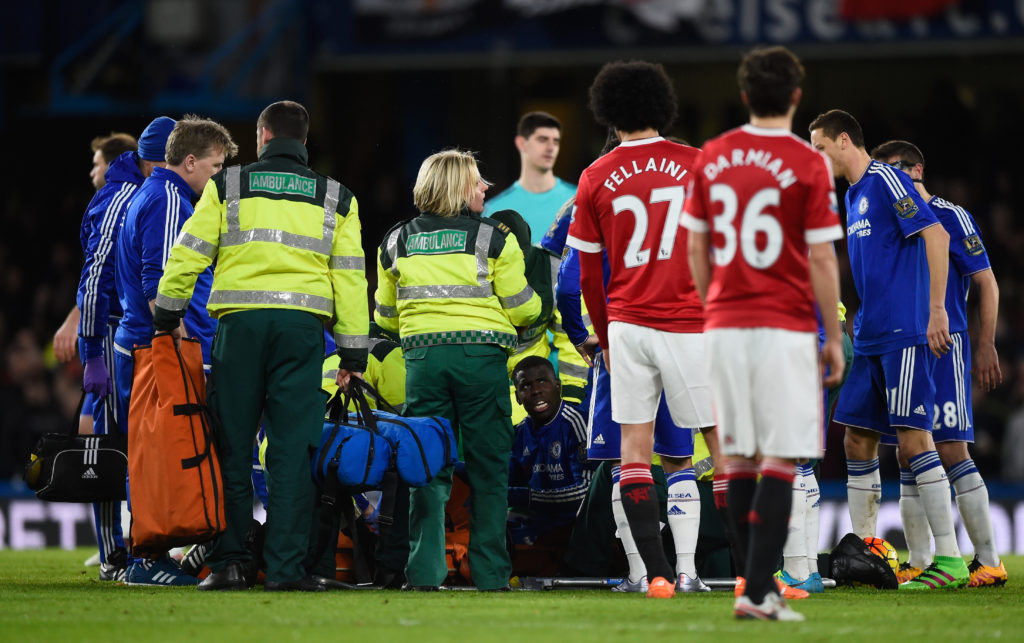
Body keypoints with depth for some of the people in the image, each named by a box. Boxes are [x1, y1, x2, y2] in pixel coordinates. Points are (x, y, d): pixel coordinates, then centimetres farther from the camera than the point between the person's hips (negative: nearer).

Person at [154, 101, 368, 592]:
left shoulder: (226, 187, 9)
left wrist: (167, 317, 16)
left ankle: (228, 562, 0)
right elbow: (350, 278, 12)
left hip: (240, 322, -1)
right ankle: (285, 566, -7)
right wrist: (354, 352, 14)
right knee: (292, 450, -1)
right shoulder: (335, 200, 14)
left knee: (232, 445, 4)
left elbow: (188, 255, 6)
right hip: (304, 326, 1)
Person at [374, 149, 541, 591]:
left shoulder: (395, 243, 11)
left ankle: (424, 571, -3)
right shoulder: (493, 237, 0)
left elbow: (385, 316, 17)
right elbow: (520, 308, 1)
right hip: (480, 356, -3)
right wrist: (541, 309, 24)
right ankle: (490, 574, 4)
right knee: (488, 471, 5)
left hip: (422, 358, 3)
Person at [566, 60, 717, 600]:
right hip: (689, 326, -1)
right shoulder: (698, 166, 0)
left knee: (634, 447, 6)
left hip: (628, 323, 1)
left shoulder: (597, 179, 4)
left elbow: (589, 275, 9)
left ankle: (657, 573, -2)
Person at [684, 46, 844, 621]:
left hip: (725, 326, 5)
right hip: (786, 326, -5)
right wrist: (834, 337, -1)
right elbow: (821, 258, -8)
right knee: (780, 460, -4)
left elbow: (697, 248, 11)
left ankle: (757, 579, 15)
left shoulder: (712, 158, 6)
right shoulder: (808, 164, -8)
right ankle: (758, 590, -13)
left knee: (739, 459, 10)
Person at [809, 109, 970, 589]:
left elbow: (936, 236, -17)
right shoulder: (853, 195, 19)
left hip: (904, 334, -9)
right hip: (870, 340, 9)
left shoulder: (885, 181, -9)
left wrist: (936, 309, -21)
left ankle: (950, 558, -10)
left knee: (913, 438, -11)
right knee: (857, 441, 7)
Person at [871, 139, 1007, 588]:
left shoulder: (949, 217, -3)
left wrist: (986, 346, -9)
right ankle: (919, 563, 8)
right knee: (909, 457, 4)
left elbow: (986, 283, -3)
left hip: (944, 347, -7)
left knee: (951, 452, -11)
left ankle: (988, 560, -7)